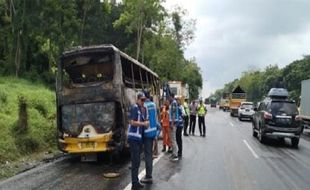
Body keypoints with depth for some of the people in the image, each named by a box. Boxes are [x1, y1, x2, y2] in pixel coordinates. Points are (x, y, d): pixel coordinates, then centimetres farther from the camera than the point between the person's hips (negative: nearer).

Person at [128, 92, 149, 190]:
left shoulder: (144, 109, 12)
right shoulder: (134, 108, -12)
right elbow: (132, 122, -18)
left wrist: (147, 123, 2)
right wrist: (143, 123, -11)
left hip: (139, 137, 8)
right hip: (133, 138, -8)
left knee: (137, 161, 15)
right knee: (135, 161, -7)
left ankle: (136, 182, 25)